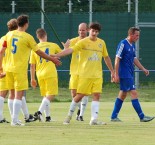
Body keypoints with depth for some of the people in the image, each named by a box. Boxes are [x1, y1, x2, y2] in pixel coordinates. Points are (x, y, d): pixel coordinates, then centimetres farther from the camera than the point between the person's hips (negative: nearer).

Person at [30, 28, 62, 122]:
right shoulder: (53, 45, 1)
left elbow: (32, 65, 6)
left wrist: (32, 78, 14)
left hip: (40, 75, 4)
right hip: (50, 74, -4)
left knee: (46, 96, 16)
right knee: (50, 96, -6)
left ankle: (48, 116, 17)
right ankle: (39, 112, -24)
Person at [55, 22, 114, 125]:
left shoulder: (101, 43, 10)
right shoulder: (83, 42, -5)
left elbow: (106, 57, 20)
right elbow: (71, 50, -16)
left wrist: (112, 71, 22)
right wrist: (56, 55, -28)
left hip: (98, 75, 4)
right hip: (85, 74, -4)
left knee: (96, 95, -8)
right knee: (80, 95, -2)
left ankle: (94, 119, -12)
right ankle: (69, 116, 15)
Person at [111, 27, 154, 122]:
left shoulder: (132, 45, 12)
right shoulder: (123, 44, -14)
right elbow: (117, 59, -15)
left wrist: (143, 69, 14)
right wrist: (116, 74, -17)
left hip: (129, 75, 9)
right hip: (124, 74, -9)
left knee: (123, 94, 11)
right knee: (134, 93, -10)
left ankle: (114, 116, 15)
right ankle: (142, 117, -10)